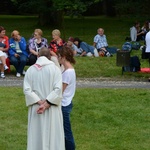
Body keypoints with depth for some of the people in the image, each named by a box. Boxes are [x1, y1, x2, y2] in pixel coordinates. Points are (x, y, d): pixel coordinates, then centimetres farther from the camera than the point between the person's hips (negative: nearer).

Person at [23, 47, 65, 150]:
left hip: (36, 109, 2)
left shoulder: (30, 70, 0)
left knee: (36, 135, 7)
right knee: (52, 134, 4)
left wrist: (39, 102, -11)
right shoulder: (55, 69, -5)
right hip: (51, 109, -2)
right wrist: (47, 103, -16)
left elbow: (27, 90, -8)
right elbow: (58, 89, -15)